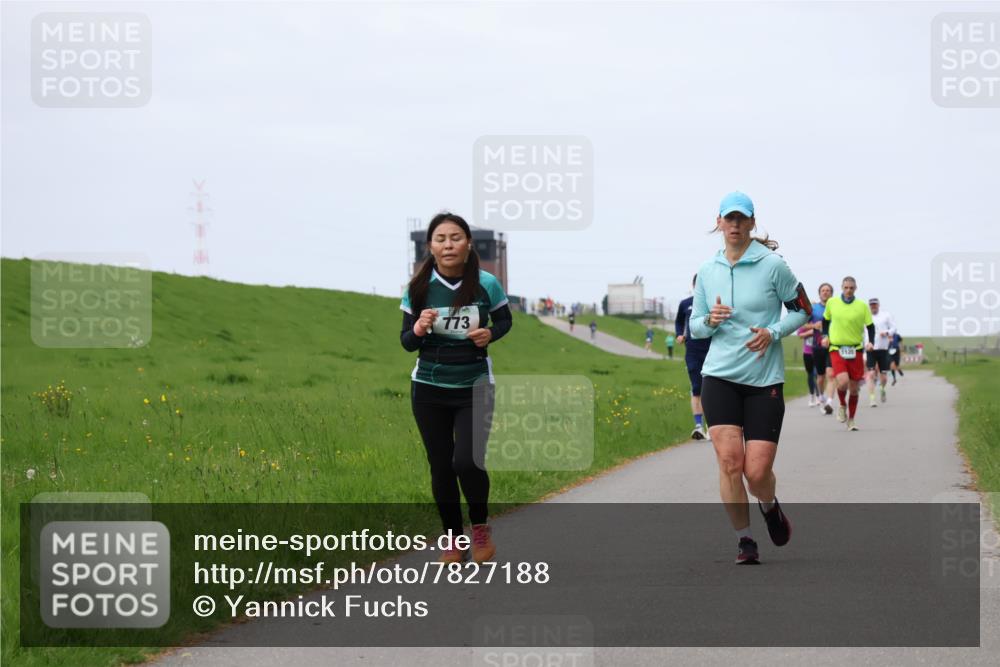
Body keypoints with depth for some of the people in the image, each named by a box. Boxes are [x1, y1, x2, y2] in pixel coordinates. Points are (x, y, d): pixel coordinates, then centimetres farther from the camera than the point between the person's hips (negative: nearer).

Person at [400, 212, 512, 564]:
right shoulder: (418, 287, -8)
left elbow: (505, 320, 9)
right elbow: (406, 342, 0)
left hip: (474, 388, -2)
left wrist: (490, 334, -13)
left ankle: (480, 527, 13)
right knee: (441, 467, 7)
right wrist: (418, 329, -22)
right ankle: (453, 540, 24)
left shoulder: (487, 284, -10)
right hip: (429, 389, 2)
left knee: (467, 462, -15)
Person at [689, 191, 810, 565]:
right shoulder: (707, 271, 8)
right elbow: (695, 326, 16)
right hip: (719, 376, 2)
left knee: (757, 471, -7)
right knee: (729, 461, -12)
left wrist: (772, 332, -11)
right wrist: (710, 321, -7)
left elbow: (803, 310, 6)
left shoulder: (773, 265, -3)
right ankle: (744, 541, 3)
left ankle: (769, 506, 29)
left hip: (765, 380, -2)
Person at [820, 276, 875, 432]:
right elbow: (826, 319, 19)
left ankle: (851, 420, 22)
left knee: (854, 388, 5)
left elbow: (870, 326, 3)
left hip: (855, 350, 1)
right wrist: (825, 336, 6)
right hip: (836, 348, -1)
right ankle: (842, 405, 10)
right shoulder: (832, 303, 2)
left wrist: (870, 342, -12)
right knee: (843, 382, -22)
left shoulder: (862, 306, -2)